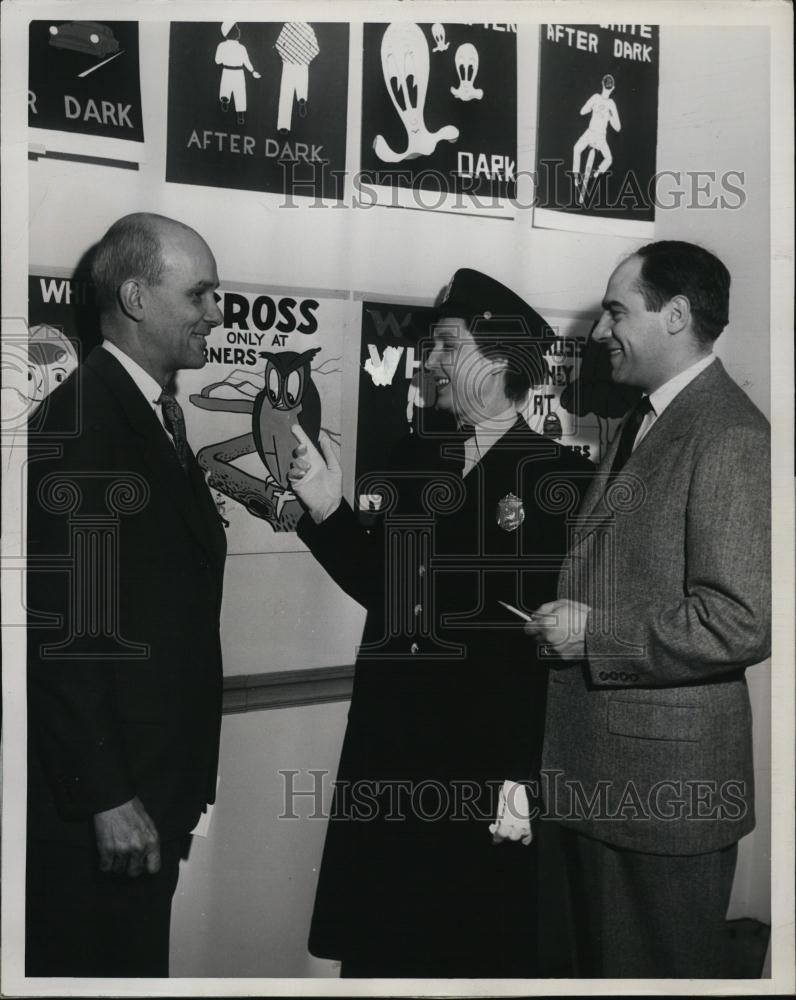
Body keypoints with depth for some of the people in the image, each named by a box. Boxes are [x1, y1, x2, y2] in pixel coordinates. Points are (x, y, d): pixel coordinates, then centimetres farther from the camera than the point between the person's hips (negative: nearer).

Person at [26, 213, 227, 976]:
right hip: (92, 800, -8)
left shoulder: (155, 414, 12)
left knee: (138, 966, 17)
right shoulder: (78, 420, -16)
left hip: (149, 784, 8)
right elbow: (63, 625, -20)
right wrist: (105, 797, -18)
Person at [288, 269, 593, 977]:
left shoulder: (562, 479, -10)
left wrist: (527, 780, -14)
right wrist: (328, 509, -4)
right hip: (388, 756, 5)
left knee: (481, 954, 11)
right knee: (374, 948, 16)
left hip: (490, 764, -5)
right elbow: (381, 587, 10)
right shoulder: (418, 458, 7)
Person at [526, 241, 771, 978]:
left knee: (663, 970, 8)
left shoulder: (731, 438, -18)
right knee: (604, 962, 21)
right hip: (599, 767, 9)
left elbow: (742, 622, -25)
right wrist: (567, 607, 6)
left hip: (667, 779, -9)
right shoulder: (646, 420, 13)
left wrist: (594, 634, -19)